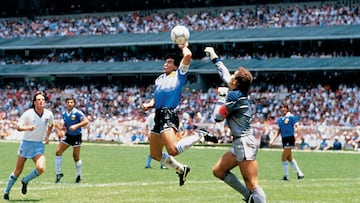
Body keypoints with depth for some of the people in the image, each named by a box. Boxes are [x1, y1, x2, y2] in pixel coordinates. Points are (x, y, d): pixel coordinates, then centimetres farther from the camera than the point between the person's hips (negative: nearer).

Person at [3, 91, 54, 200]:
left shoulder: (49, 114, -2)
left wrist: (47, 136, 12)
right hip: (26, 143, -2)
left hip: (39, 145, 2)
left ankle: (25, 181, 8)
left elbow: (51, 125, 21)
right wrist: (27, 128, -30)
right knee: (18, 171, 3)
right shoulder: (28, 113, -12)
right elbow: (18, 127, -12)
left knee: (41, 168, -20)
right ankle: (6, 191, 20)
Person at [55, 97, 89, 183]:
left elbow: (86, 121, -21)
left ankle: (78, 175, 17)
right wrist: (64, 127, 1)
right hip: (68, 135, 6)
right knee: (58, 152, -5)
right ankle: (59, 173, 3)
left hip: (76, 136, -6)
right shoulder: (64, 114, 5)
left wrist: (76, 126, -30)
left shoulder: (77, 113, -14)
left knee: (76, 156, -1)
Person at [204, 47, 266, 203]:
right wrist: (214, 57, 39)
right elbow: (224, 73, 28)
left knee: (252, 185, -14)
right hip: (240, 144, 10)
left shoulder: (234, 95, -15)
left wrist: (222, 97, 5)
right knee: (218, 171, 16)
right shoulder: (240, 92, 11)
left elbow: (218, 116, -7)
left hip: (244, 143, -10)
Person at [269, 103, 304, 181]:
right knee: (289, 158, 12)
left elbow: (297, 126, -12)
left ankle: (286, 176, 2)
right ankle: (300, 174, 21)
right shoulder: (280, 119, 13)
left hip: (290, 138, -7)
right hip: (284, 139, 7)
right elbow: (279, 131, 20)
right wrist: (273, 140, 14)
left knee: (284, 158, -8)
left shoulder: (291, 117, -7)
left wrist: (297, 135, -25)